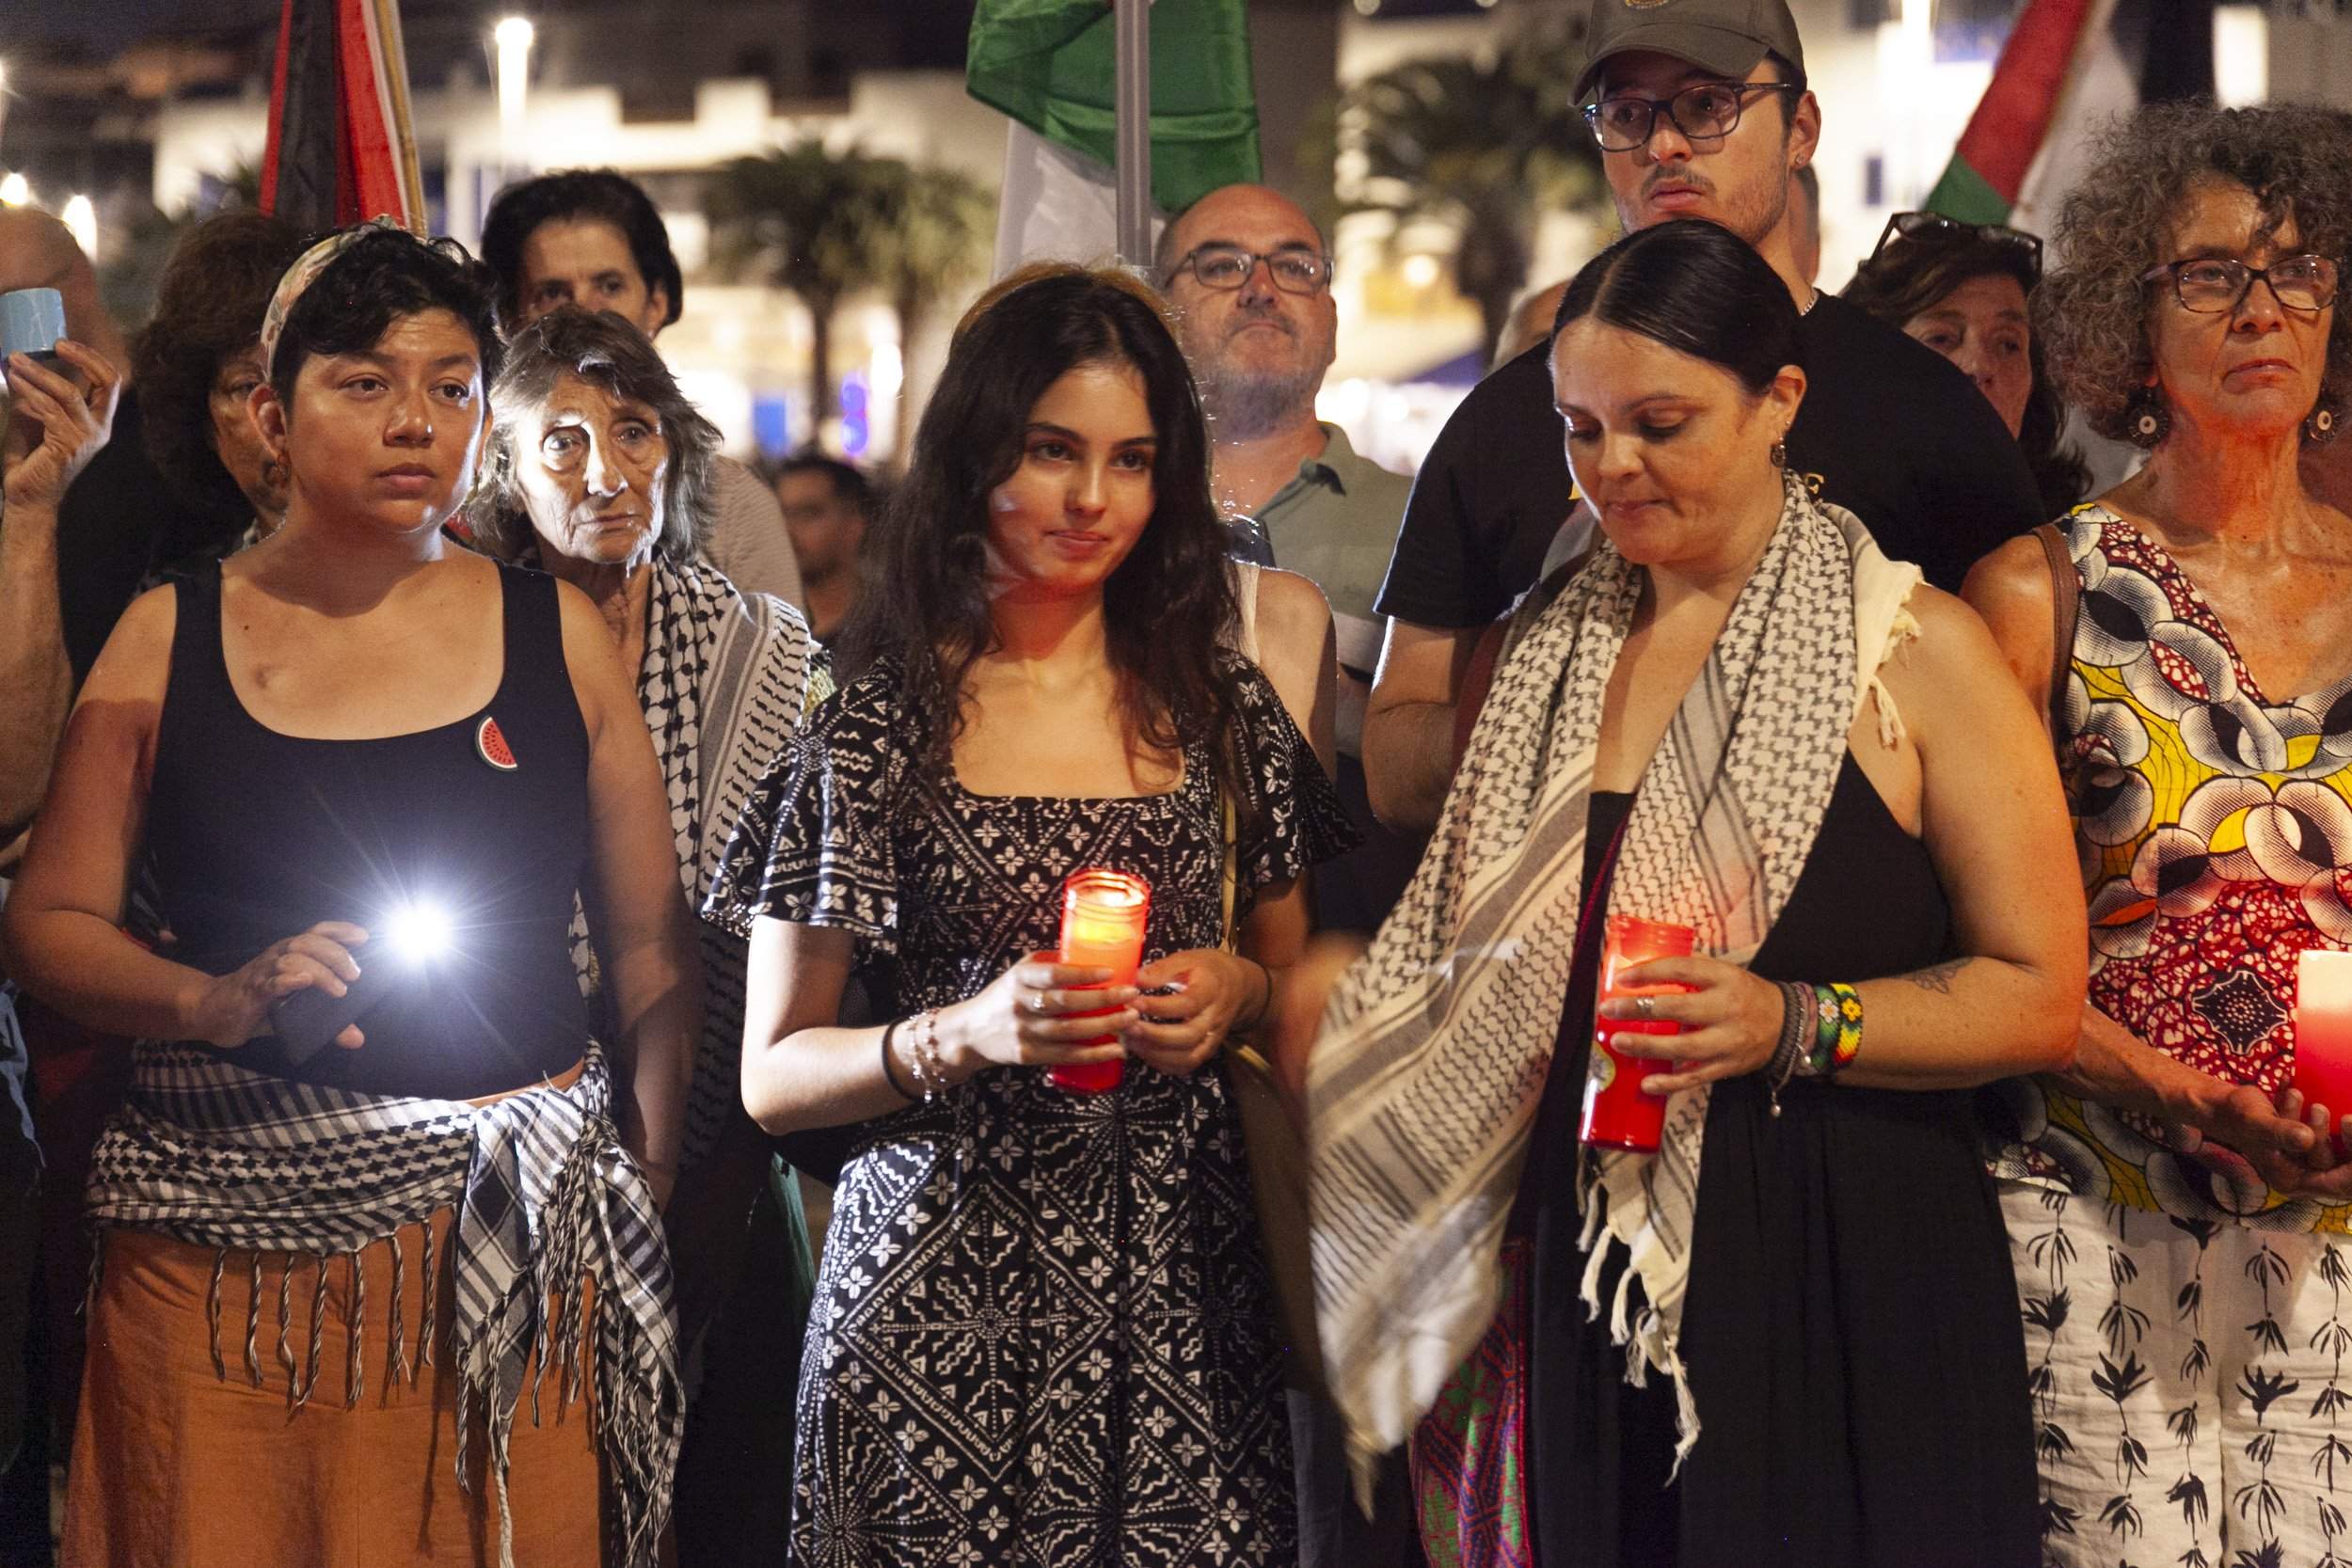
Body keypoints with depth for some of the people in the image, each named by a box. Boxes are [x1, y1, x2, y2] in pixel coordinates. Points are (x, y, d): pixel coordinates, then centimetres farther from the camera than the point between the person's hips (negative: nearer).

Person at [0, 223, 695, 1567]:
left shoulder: (558, 634, 7)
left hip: (516, 1232, 1)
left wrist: (655, 1189, -1)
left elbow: (653, 945, 8)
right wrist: (217, 1002, -13)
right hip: (231, 1238, 0)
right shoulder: (169, 642, 5)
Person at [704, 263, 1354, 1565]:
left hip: (1177, 1295, 3)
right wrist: (963, 1034, -17)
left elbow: (1294, 971, 19)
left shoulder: (1221, 710, 8)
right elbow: (772, 1076, 0)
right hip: (942, 1298, -3)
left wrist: (1238, 992, -4)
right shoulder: (869, 724, -1)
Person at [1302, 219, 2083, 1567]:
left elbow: (2040, 998, -6)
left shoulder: (1915, 653, -2)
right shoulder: (1551, 649, 14)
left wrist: (1796, 1026, -17)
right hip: (1588, 1284, 4)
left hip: (1842, 1283, -4)